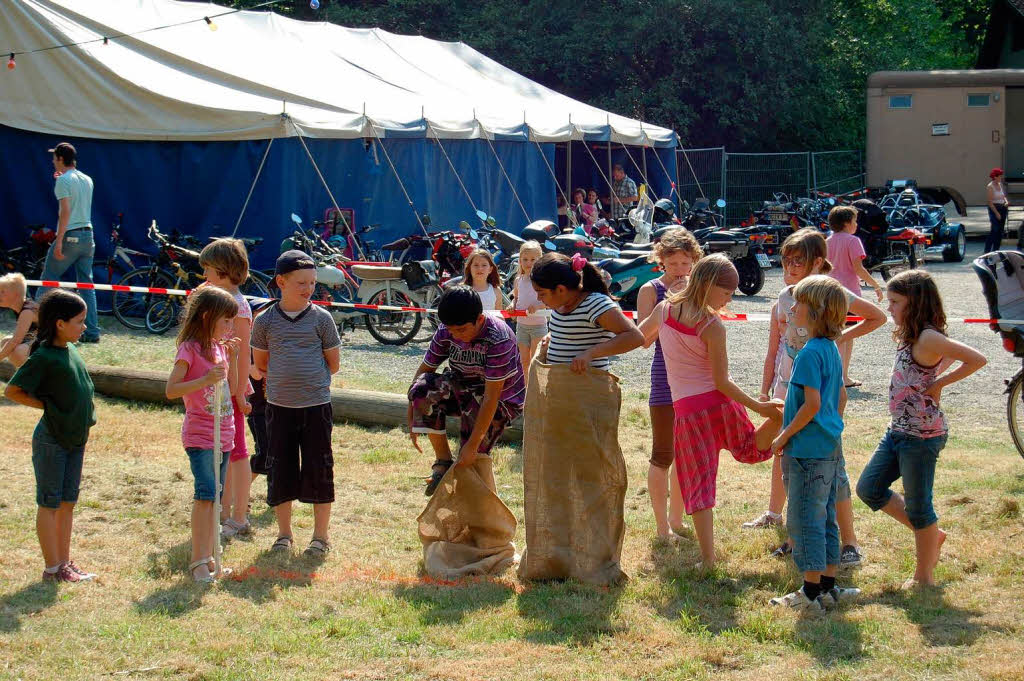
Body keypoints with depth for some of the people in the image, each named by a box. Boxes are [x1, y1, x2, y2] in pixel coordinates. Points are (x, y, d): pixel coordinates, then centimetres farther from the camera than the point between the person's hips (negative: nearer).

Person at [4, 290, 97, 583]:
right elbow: (12, 391, -15)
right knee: (50, 504, 1)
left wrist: (85, 420, 13)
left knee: (68, 502, 13)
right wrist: (47, 405, -11)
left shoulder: (70, 350, 7)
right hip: (51, 441, -8)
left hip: (76, 439, 8)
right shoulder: (43, 357, -17)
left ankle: (64, 562, 21)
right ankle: (52, 568, 7)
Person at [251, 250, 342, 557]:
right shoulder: (265, 322, 2)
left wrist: (310, 379, 3)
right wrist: (284, 379, 2)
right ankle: (284, 534, 21)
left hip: (316, 406, -1)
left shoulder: (321, 318, -1)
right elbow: (260, 365, 11)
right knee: (280, 471, 7)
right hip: (279, 406, 1)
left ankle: (321, 536, 13)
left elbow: (333, 364, 4)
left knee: (319, 470, 2)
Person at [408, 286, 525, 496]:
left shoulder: (498, 340, -30)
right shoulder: (446, 332, -13)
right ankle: (443, 462, -15)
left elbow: (491, 398, -30)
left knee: (471, 459, -25)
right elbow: (424, 369, -4)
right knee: (423, 389, -25)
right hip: (464, 388, 5)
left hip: (501, 399, -5)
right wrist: (412, 421, -10)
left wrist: (473, 445, -31)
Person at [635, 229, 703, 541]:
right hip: (665, 379, -5)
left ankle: (676, 520, 25)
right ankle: (662, 526, 7)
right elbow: (645, 338, -15)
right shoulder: (651, 290, -4)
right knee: (663, 455, -2)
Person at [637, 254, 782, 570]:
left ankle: (708, 558, 1)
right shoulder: (712, 327, -13)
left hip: (687, 410, 2)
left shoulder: (664, 309, -1)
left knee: (697, 482, 5)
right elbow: (721, 382, -12)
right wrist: (758, 406, -6)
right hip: (720, 403, -2)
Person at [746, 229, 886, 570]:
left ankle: (849, 542, -1)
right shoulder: (783, 301, 4)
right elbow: (773, 352, 11)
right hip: (787, 389, 5)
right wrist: (765, 392, 10)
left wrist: (841, 336, -5)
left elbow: (878, 317, 1)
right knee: (785, 458, 13)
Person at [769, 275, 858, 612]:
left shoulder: (810, 353, -18)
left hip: (808, 450, -9)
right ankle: (828, 587, 20)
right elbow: (841, 397, 18)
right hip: (830, 447, 9)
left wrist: (784, 437, -13)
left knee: (805, 520, -2)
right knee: (825, 518, 14)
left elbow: (812, 404, -21)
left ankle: (811, 592, 3)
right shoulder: (831, 350, 10)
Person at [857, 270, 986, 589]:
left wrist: (939, 383, -19)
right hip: (898, 431, 10)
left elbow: (977, 360, -27)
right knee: (869, 489, 14)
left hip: (922, 435, -10)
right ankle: (931, 535, 26)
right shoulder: (911, 337, 8)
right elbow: (947, 355, 22)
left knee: (917, 505, 2)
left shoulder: (928, 338, -20)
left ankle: (924, 576, 17)